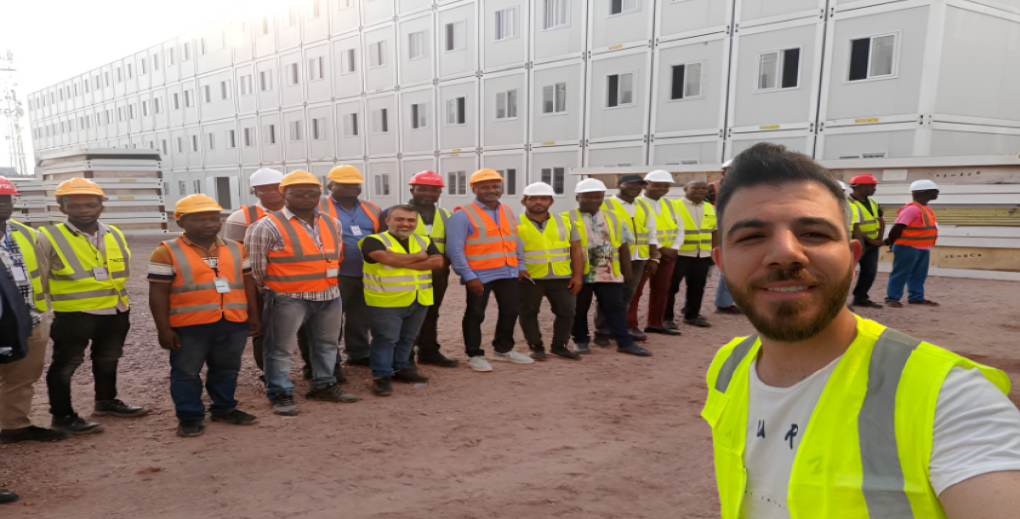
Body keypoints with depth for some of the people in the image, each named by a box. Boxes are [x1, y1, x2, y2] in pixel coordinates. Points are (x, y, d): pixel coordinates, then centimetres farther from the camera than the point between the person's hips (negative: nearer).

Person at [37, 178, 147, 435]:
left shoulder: (115, 235, 5)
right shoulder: (49, 238, -12)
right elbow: (37, 281, -8)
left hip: (115, 312, 6)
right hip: (74, 315, -6)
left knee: (108, 358, 20)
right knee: (65, 364, 4)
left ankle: (106, 402, 37)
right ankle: (62, 415, 17)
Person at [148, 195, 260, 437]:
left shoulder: (236, 249, 9)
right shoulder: (167, 252, -5)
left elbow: (247, 283, 14)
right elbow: (158, 293, -6)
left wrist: (253, 315, 12)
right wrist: (164, 329, -10)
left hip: (233, 323, 4)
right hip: (188, 326, -4)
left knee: (227, 369, 15)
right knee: (186, 373, 6)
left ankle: (224, 408, 30)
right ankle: (190, 416, 19)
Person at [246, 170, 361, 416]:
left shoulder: (332, 224, 8)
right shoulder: (269, 226, -12)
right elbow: (255, 265, -8)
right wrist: (271, 290, 1)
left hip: (329, 296, 6)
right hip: (288, 299, -6)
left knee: (326, 343, 16)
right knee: (281, 348, 2)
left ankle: (324, 385, 30)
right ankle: (281, 394, 12)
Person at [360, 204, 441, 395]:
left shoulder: (424, 241, 9)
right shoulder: (374, 241, -8)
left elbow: (437, 262, -7)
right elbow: (388, 259, -26)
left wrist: (402, 262, -16)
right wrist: (419, 256, -10)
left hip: (419, 300, 6)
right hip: (387, 302, -5)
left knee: (408, 338, 16)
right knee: (385, 339, -3)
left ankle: (401, 368, 32)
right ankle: (381, 376, 7)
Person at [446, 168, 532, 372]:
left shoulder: (507, 211, 11)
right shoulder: (463, 215, -10)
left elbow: (515, 240, 18)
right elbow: (454, 249, -14)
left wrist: (521, 265, 10)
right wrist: (468, 276, -18)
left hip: (509, 273, 6)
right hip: (479, 276, -6)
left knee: (511, 311, 14)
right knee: (475, 315, 5)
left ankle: (503, 349, 32)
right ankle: (474, 355, 20)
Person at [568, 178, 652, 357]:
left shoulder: (614, 219, 9)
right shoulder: (568, 219, -5)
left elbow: (624, 247, 12)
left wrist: (627, 272, 11)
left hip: (610, 273, 3)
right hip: (579, 273, -2)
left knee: (615, 307, 2)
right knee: (579, 309, 9)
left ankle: (625, 342, 6)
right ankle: (581, 340, 24)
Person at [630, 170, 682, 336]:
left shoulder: (670, 205, 13)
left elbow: (679, 228, 9)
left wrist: (674, 248, -7)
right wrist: (660, 248, -19)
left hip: (668, 255, 7)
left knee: (661, 290, 12)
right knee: (635, 290, -4)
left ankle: (655, 324, 22)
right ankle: (630, 326, 1)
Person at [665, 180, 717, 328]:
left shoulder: (710, 208, 10)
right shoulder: (674, 205, -8)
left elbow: (714, 231, 16)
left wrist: (715, 252, 13)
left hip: (703, 255, 5)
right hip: (678, 253, -5)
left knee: (697, 287, 12)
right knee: (671, 286, 1)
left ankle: (692, 315, 25)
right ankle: (666, 317, 9)